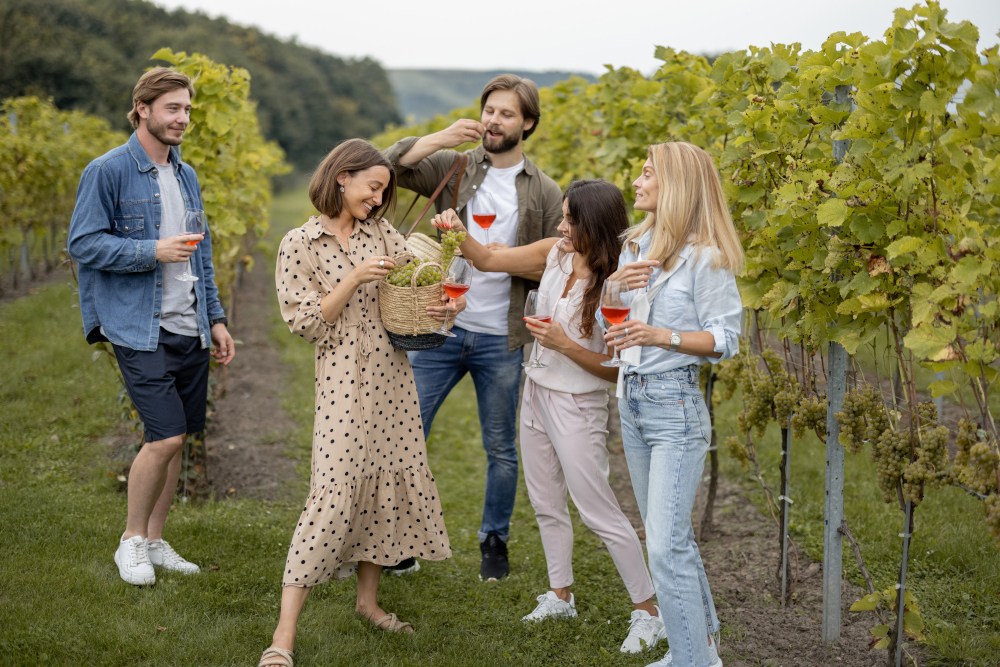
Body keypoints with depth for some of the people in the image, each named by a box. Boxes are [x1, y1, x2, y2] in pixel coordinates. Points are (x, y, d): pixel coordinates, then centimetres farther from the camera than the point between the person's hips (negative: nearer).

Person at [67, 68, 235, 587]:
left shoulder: (186, 175, 16)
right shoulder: (107, 172, -5)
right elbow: (83, 243, -9)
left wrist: (215, 318, 16)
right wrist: (152, 252, -18)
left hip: (190, 330, 7)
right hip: (141, 330, -7)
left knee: (177, 438, 8)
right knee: (165, 437, -13)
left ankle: (154, 540, 21)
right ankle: (131, 540, 7)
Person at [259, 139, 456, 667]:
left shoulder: (382, 233, 11)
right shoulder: (300, 244, -3)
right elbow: (306, 323, -7)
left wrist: (434, 308, -12)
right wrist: (353, 280, -17)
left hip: (392, 376, 6)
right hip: (343, 379, -6)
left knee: (391, 482, 8)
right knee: (334, 493, -13)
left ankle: (368, 598, 28)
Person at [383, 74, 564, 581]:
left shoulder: (544, 192, 3)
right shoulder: (453, 167, 3)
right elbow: (390, 166, -10)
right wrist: (440, 138, -22)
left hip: (500, 339, 0)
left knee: (501, 448, 11)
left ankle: (494, 541, 28)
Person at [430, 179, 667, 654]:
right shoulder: (556, 253, -3)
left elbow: (618, 369, -18)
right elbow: (488, 260, 8)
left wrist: (565, 345, -27)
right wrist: (458, 234, -11)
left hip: (577, 405, -7)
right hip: (537, 392, 7)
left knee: (598, 511, -3)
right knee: (546, 504, 18)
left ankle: (648, 613, 8)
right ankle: (560, 597, 35)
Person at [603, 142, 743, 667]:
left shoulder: (705, 258, -12)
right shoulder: (635, 245, 11)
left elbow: (724, 339, -12)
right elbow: (609, 323, 14)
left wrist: (663, 336, -25)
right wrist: (617, 282, -6)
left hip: (675, 406, -8)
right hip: (631, 399, 8)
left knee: (666, 545, -12)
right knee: (667, 538, 16)